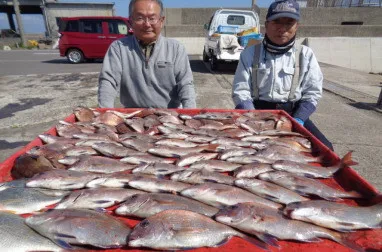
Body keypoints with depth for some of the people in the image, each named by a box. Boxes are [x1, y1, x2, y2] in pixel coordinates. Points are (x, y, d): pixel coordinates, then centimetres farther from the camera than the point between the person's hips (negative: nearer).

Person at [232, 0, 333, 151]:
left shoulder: (305, 55, 3)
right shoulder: (250, 53, -1)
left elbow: (312, 92, 4)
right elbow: (240, 91, -3)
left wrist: (297, 120, -12)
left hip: (292, 114, 2)